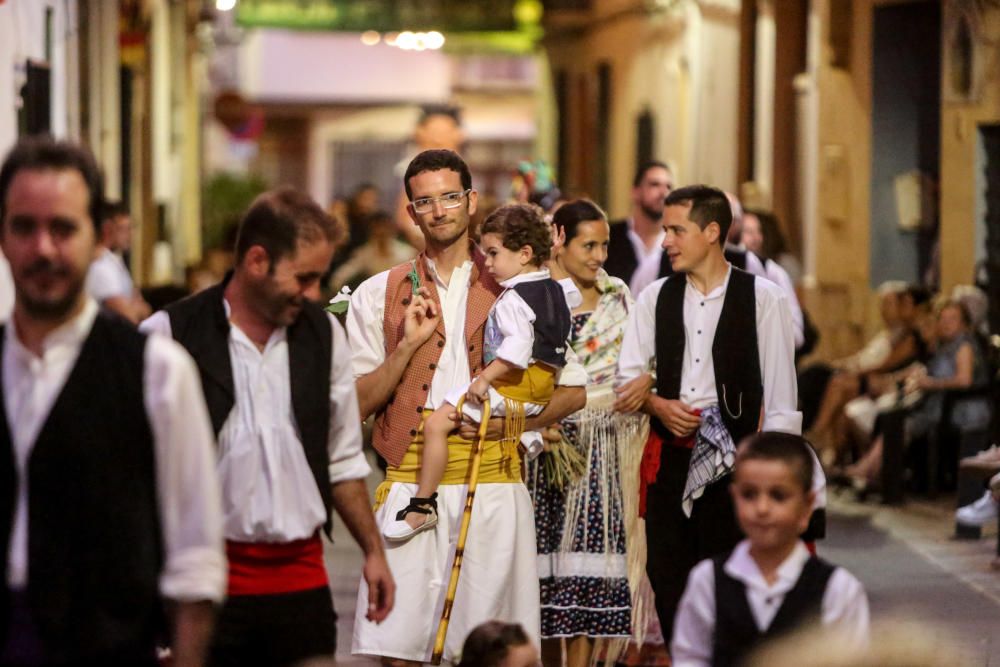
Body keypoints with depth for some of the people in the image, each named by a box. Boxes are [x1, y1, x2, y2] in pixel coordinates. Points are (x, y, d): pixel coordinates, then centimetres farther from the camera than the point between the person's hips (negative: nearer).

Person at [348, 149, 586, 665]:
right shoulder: (378, 295, 11)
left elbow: (574, 389, 9)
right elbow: (358, 404, 6)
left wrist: (507, 422, -5)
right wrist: (408, 345, -7)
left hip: (494, 478, 0)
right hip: (411, 481, 0)